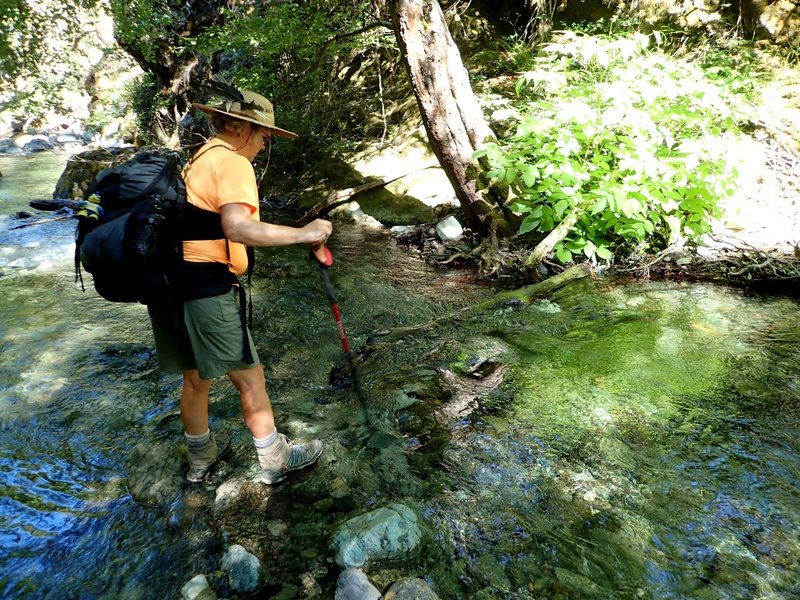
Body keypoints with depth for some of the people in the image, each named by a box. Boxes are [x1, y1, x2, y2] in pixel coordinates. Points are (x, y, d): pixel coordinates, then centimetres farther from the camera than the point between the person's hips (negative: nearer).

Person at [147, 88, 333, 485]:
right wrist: (303, 233, -22)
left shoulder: (198, 159, 19)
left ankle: (200, 459, 38)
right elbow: (237, 227, -25)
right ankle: (276, 461, 19)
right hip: (207, 287, -9)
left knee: (195, 378, 22)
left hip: (169, 283, 9)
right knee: (249, 378, 4)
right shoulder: (232, 162, -9)